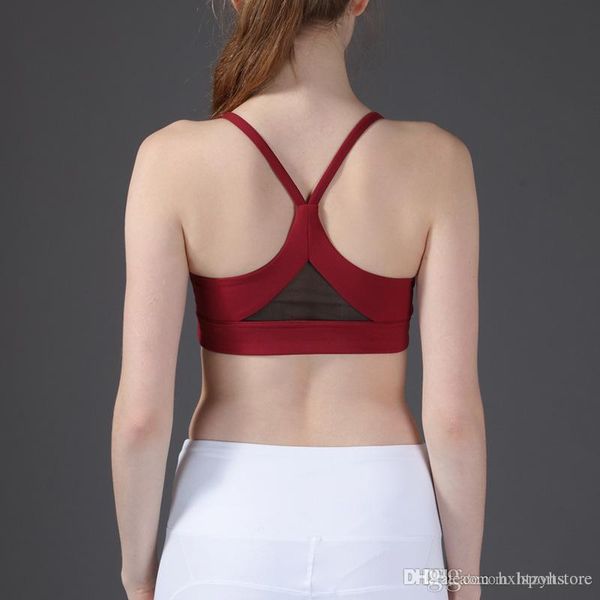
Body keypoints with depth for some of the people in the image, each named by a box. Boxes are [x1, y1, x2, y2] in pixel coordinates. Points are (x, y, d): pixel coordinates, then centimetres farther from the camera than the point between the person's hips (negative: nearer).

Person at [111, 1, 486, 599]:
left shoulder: (174, 159, -11)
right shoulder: (434, 160, -10)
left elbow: (142, 408, -11)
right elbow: (453, 408, -10)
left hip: (232, 532, 0)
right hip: (379, 537, 0)